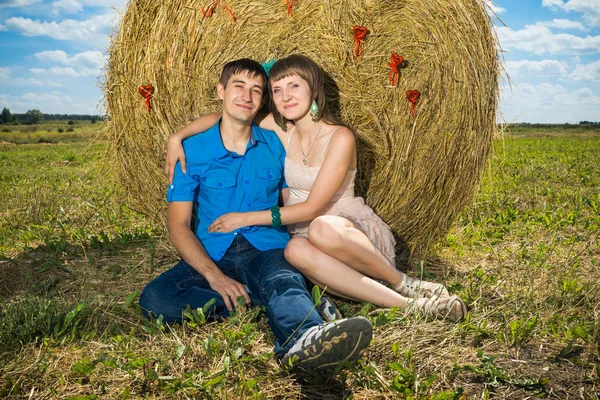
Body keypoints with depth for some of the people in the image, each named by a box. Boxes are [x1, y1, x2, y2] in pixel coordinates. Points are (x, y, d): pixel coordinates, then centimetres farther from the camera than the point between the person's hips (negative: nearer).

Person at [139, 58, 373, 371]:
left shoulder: (275, 145, 10)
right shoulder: (192, 150, 3)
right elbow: (178, 225, -2)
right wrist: (214, 276, -19)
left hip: (267, 250, 0)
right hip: (211, 256, 1)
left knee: (286, 281, -36)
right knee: (154, 298, -27)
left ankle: (302, 342, -65)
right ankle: (254, 305, -25)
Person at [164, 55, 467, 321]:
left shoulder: (340, 137, -15)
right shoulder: (279, 127, 1)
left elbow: (312, 209, -18)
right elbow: (219, 118, 12)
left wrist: (246, 218, -15)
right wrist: (177, 137, -4)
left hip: (354, 230, -4)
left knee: (322, 229, -40)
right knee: (295, 250, -35)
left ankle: (405, 285, -17)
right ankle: (409, 306, -29)